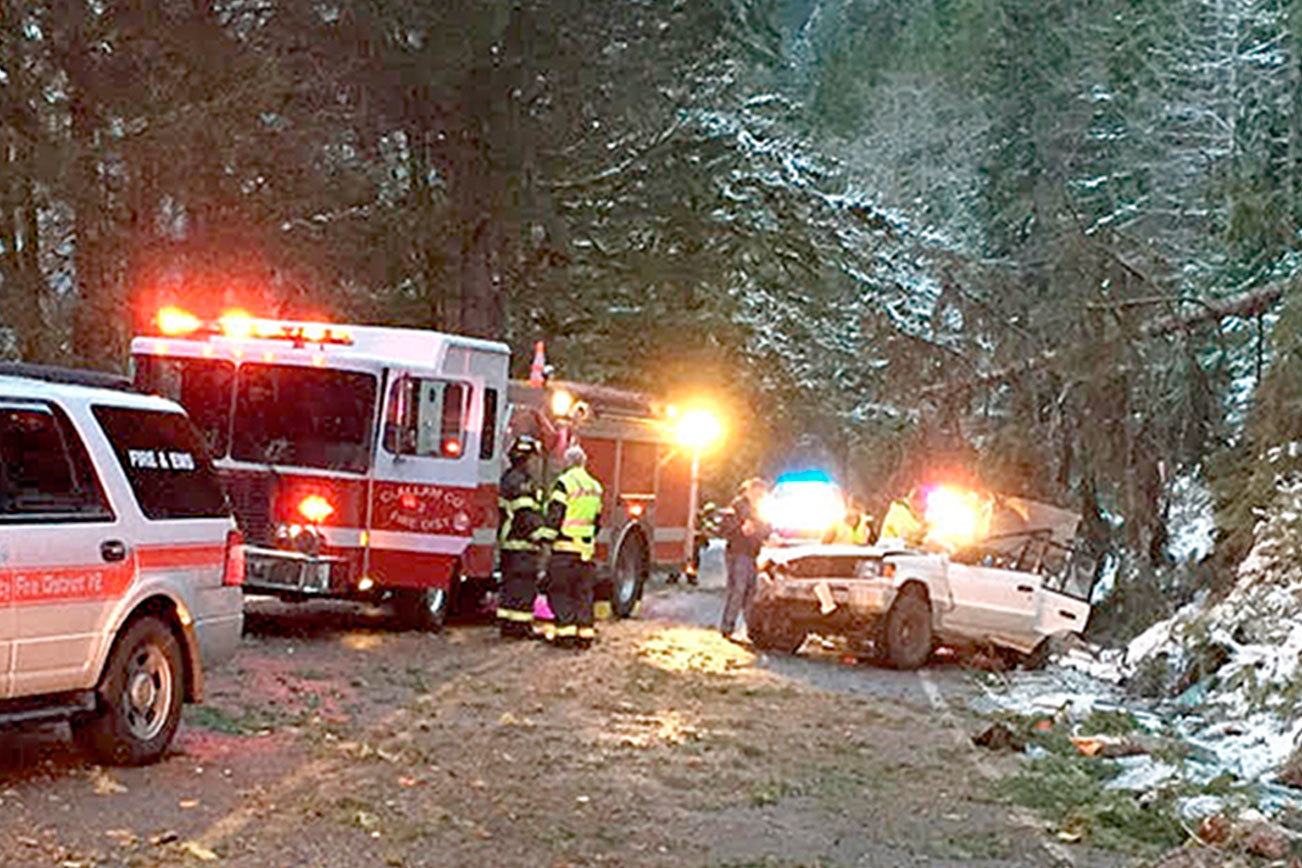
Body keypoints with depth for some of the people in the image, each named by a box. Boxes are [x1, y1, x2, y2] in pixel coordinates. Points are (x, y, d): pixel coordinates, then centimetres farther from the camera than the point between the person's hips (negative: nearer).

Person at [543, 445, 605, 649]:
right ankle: (586, 632, 9)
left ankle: (566, 630, -7)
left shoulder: (565, 483, -10)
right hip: (587, 548, 6)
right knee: (583, 592, 11)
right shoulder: (595, 487, 12)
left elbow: (555, 516, -12)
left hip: (566, 547, -6)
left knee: (559, 590, 0)